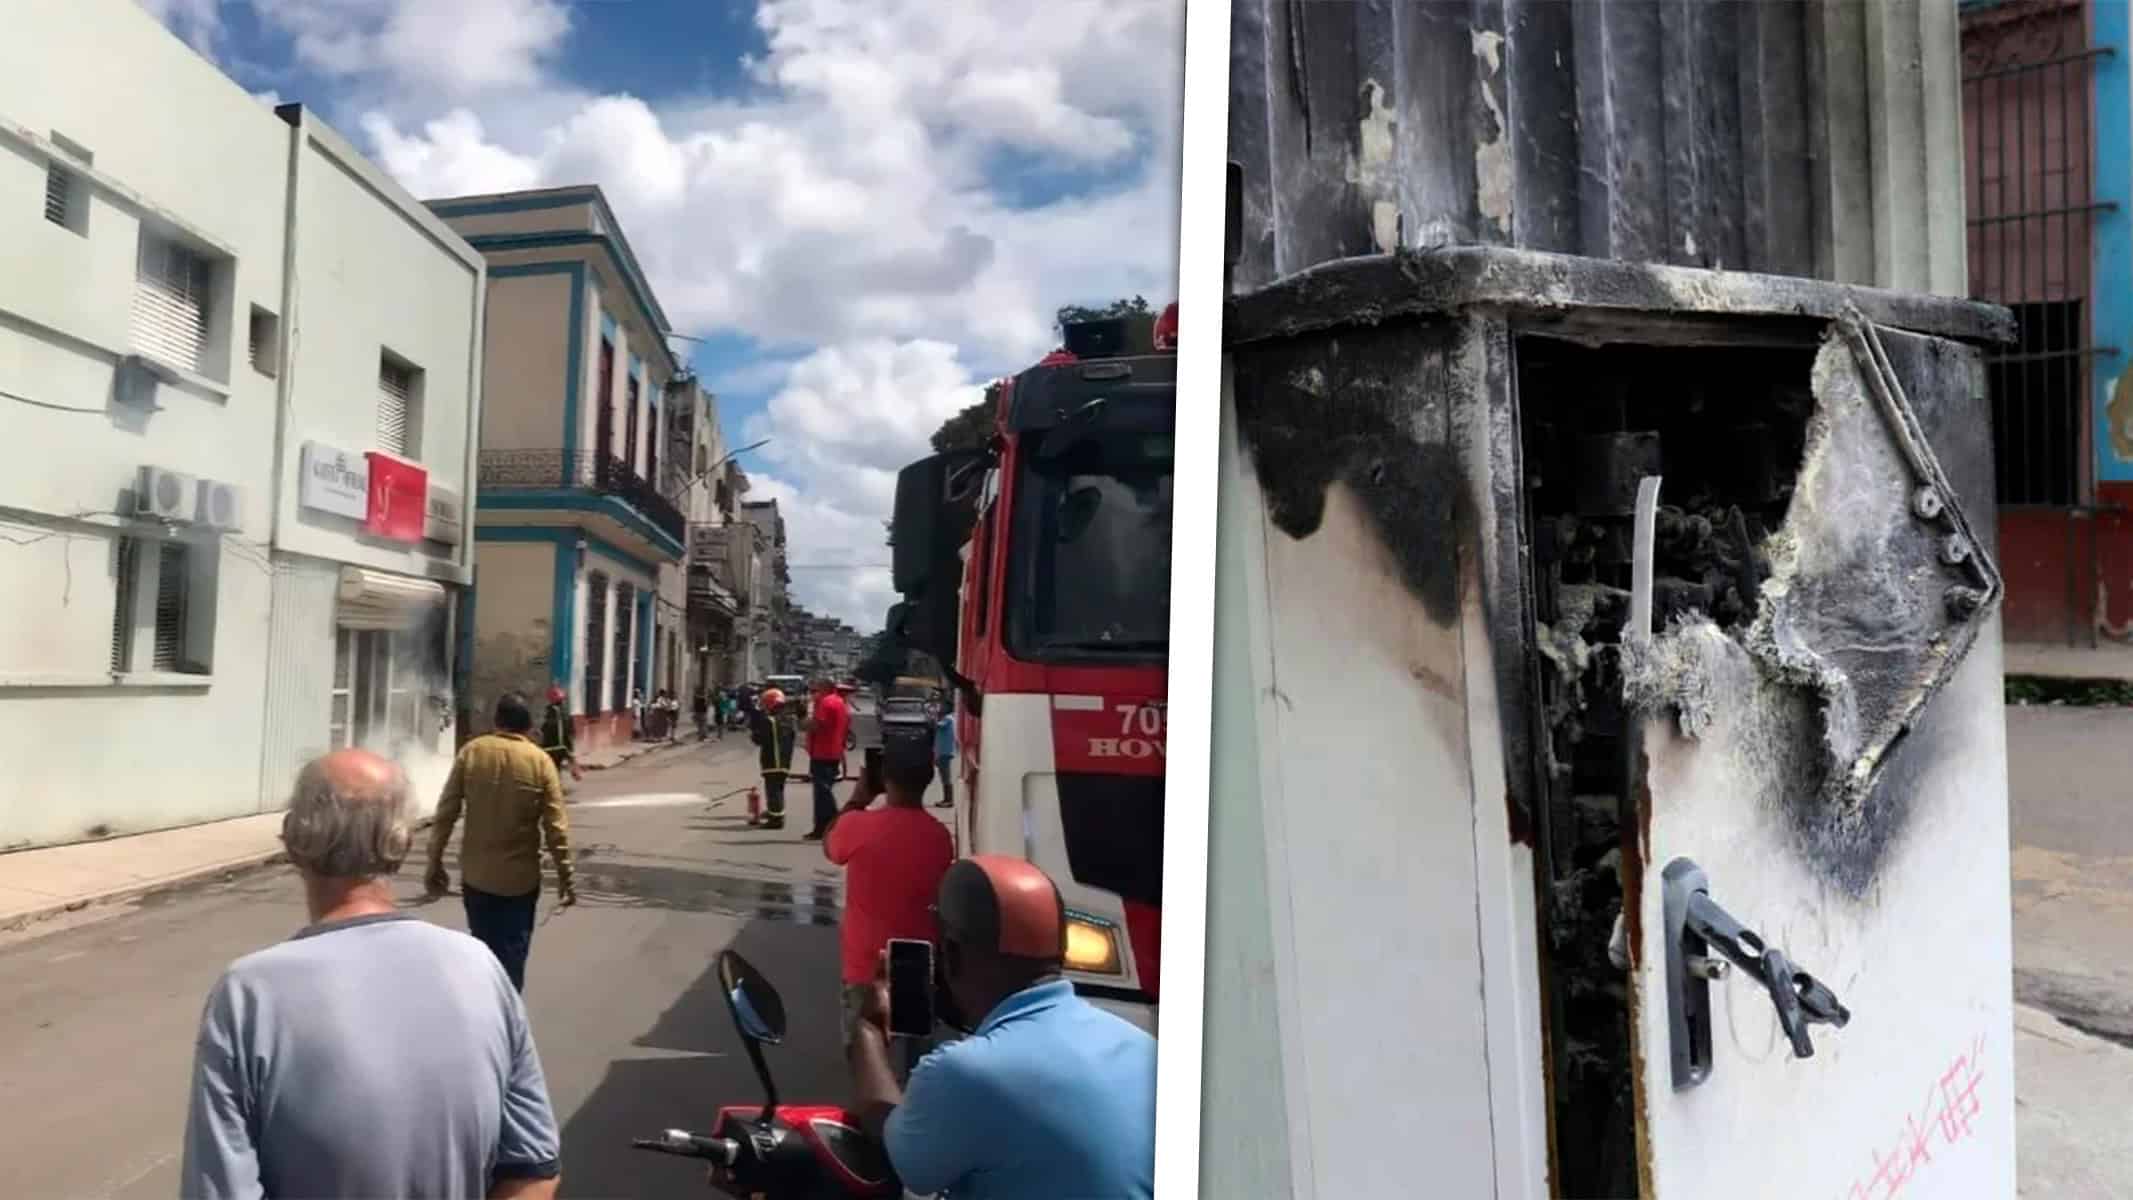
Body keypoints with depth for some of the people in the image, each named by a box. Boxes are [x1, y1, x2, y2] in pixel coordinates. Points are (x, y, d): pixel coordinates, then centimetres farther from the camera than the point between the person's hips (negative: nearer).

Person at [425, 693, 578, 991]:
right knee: (511, 956, 10)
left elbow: (446, 813, -3)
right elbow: (555, 826, -9)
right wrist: (566, 875, -2)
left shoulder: (471, 752, -4)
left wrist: (435, 862, 6)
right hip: (520, 878, -2)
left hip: (476, 875, 2)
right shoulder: (540, 761, -8)